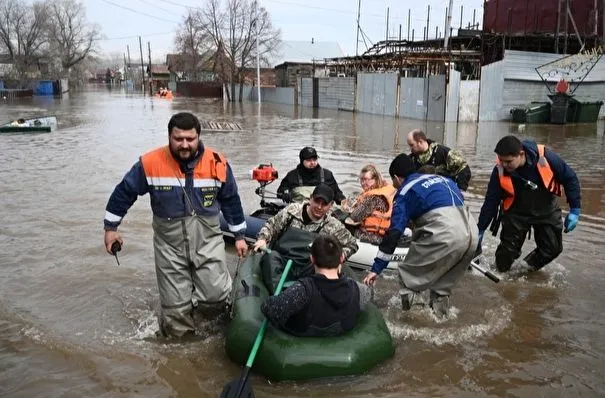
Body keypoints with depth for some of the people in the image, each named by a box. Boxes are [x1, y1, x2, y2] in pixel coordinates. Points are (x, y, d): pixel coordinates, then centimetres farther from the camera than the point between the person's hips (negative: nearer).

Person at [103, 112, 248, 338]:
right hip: (169, 245, 0)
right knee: (175, 307, 4)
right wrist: (111, 227, 6)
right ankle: (177, 336, 35)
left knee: (216, 294, -10)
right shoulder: (151, 163, -13)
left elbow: (231, 200, 5)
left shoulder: (218, 163, -8)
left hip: (208, 241, 1)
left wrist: (239, 236, 10)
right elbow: (124, 192, 2)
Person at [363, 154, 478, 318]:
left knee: (409, 275, 13)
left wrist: (376, 268, 5)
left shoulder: (405, 191, 10)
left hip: (445, 235, -7)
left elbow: (394, 233, 3)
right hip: (472, 232, 7)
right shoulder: (442, 178, 29)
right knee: (443, 281, 27)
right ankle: (439, 310, 33)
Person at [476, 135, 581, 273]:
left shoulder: (545, 157, -27)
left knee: (553, 248, -1)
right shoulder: (499, 170, -23)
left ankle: (528, 267, 24)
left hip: (547, 211, 1)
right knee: (508, 251, -5)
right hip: (517, 213, -1)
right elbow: (490, 202, -15)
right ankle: (501, 270, 26)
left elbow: (570, 179, -12)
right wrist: (480, 231, -15)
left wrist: (575, 210, -12)